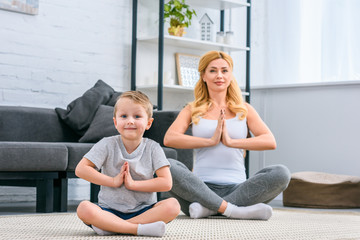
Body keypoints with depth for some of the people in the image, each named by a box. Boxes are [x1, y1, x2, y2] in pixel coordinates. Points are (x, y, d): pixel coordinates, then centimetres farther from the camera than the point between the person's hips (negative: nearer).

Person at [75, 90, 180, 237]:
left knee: (173, 205, -27)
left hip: (143, 211, 1)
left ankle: (111, 227, -28)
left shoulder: (152, 148, 0)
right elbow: (80, 169, -9)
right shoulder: (108, 145, -1)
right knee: (84, 208, -30)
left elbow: (166, 183, -9)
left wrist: (133, 184, -16)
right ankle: (138, 228, -33)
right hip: (110, 210, -1)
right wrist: (113, 181, -13)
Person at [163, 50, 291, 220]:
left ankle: (208, 208, -29)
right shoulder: (192, 110, 14)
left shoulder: (244, 110, 15)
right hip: (202, 187, -1)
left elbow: (270, 142, -1)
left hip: (236, 189, 1)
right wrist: (211, 141, -14)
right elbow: (169, 139, -5)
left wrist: (231, 142, -15)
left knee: (281, 173, -25)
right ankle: (233, 210, -33)